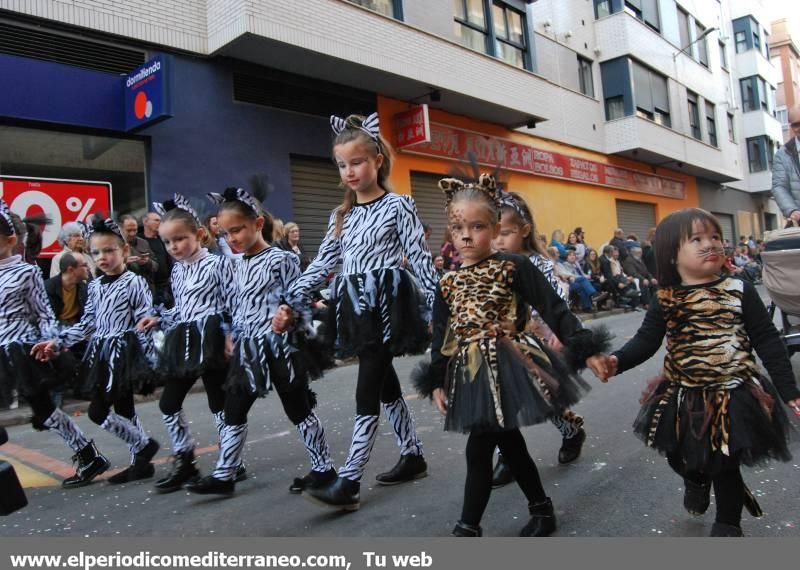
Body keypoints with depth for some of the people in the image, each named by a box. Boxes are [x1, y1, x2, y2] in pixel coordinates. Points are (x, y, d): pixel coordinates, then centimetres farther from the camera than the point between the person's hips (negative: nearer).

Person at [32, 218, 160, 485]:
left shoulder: (134, 283, -11)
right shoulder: (95, 286, 11)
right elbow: (87, 323, 15)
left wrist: (154, 361, -12)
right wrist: (57, 342, 5)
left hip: (124, 352, -7)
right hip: (102, 354, 7)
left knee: (98, 411, -6)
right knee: (124, 409, 11)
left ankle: (144, 445, 12)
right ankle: (141, 462, 23)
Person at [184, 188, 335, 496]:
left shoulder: (282, 259, -11)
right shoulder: (239, 265, 10)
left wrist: (284, 316, -24)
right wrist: (231, 337, 13)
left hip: (279, 347, -7)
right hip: (247, 351, 7)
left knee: (298, 410, 4)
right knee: (233, 411, 12)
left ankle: (323, 468, 20)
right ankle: (224, 475, 26)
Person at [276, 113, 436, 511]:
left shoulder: (397, 205, -3)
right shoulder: (342, 216, 14)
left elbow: (421, 258, -5)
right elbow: (322, 263, 13)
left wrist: (436, 307, -8)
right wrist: (291, 301, 5)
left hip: (386, 307, -7)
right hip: (357, 309, 7)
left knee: (367, 395, -7)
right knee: (385, 385, 14)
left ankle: (348, 483, -3)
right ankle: (413, 457, 30)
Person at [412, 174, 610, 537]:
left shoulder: (514, 266, -6)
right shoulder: (447, 283, 7)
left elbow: (554, 309, -7)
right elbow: (441, 338, 11)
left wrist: (586, 350, -12)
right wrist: (437, 382, 8)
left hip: (507, 368, -5)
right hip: (470, 375, 5)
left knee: (478, 450, -4)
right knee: (509, 445, 16)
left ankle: (467, 528, 13)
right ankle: (542, 510, 36)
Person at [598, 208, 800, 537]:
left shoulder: (740, 291, -8)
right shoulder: (665, 301, -4)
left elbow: (768, 342, -4)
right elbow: (646, 340, -6)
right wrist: (618, 361, -25)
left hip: (732, 396, -2)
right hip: (682, 397, 3)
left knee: (725, 466, 7)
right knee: (679, 458, 18)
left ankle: (728, 522, 36)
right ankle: (696, 479, 55)